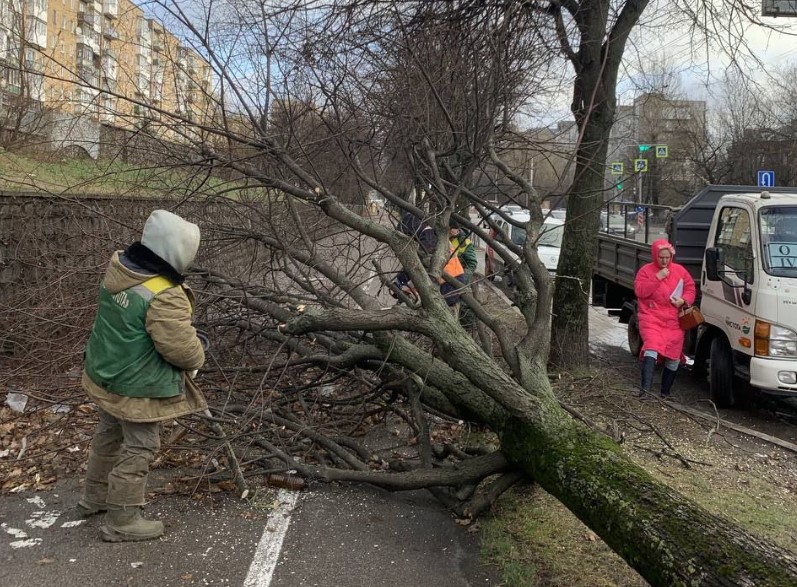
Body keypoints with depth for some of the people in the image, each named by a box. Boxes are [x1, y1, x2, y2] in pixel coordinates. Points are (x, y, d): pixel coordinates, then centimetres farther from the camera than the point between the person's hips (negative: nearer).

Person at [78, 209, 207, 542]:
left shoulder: (118, 268, -5)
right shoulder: (164, 298, -32)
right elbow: (182, 349, -25)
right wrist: (197, 358, 0)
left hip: (105, 375, 9)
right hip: (138, 389, -9)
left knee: (109, 436, 27)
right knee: (139, 449, 8)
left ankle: (95, 496, 46)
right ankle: (121, 521, 22)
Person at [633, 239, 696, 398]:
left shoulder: (680, 271, 12)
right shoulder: (646, 270, 3)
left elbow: (690, 288, 15)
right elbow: (640, 291, -9)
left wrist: (684, 300, -5)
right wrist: (657, 277, -14)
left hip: (673, 320, 4)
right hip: (651, 317, -4)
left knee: (674, 355, 3)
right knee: (652, 345, -25)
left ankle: (666, 391, 17)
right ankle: (645, 387, -32)